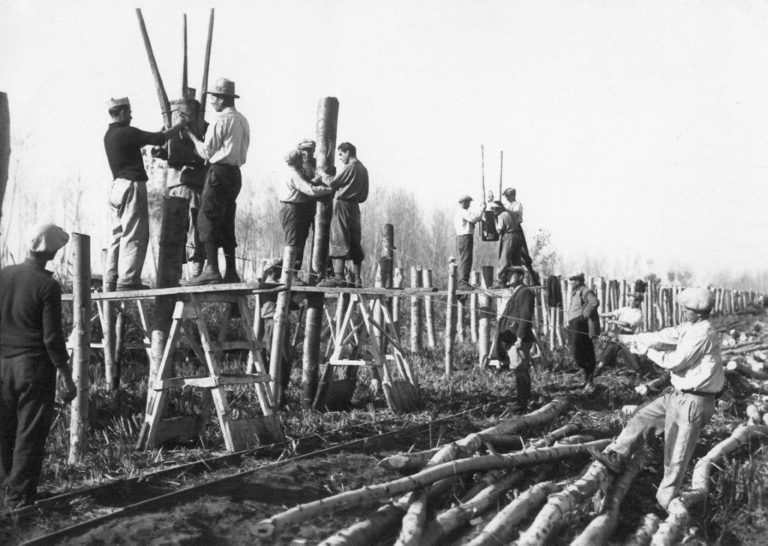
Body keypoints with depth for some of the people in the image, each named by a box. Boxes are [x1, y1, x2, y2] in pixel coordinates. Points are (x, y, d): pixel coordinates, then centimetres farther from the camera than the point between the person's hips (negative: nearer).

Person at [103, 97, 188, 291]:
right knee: (134, 235, -7)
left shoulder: (109, 135, 15)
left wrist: (160, 134, 28)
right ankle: (127, 280, -9)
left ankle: (112, 280, 10)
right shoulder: (127, 133, -12)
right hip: (132, 186, -9)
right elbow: (158, 139, -10)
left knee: (117, 235, 11)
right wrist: (178, 127, 3)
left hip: (116, 186, 9)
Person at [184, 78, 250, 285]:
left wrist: (192, 136, 8)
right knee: (226, 223, 11)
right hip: (235, 173, 9)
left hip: (219, 172, -9)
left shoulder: (221, 120, -10)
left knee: (207, 219, -9)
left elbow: (207, 152, -7)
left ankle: (211, 270, -16)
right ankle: (231, 272, 10)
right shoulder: (243, 121, 16)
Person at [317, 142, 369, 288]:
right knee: (355, 243, 8)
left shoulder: (349, 167, -9)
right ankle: (357, 278, 7)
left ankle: (338, 276, -17)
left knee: (339, 241, -10)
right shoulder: (363, 169, 16)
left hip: (343, 205, -8)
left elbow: (333, 183, -5)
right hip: (355, 207, 8)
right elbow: (364, 195, 17)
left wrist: (325, 179, 13)